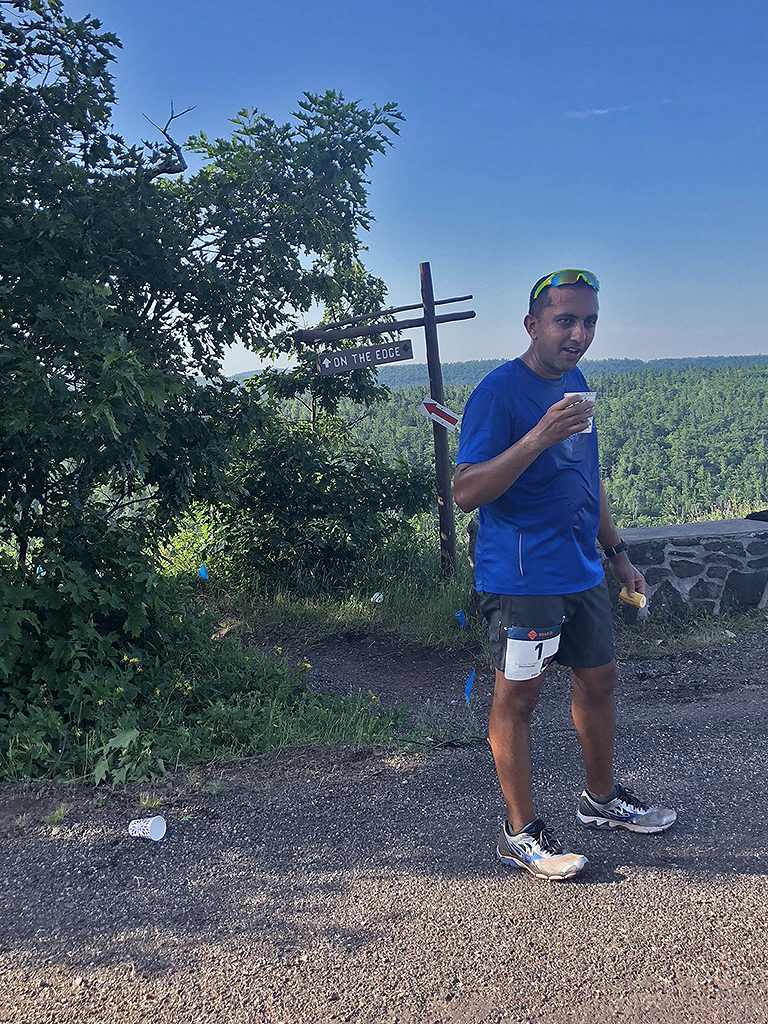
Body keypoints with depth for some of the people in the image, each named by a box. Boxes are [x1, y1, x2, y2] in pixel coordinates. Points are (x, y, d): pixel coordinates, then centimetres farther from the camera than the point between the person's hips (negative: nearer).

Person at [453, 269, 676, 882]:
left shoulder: (574, 382, 12)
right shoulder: (498, 392, -14)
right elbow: (466, 493, -21)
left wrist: (617, 552, 21)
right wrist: (537, 438, -30)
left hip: (582, 571, 9)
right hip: (522, 577, -9)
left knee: (598, 680, 18)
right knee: (517, 698, 2)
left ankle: (602, 798, 39)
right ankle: (520, 833, 17)